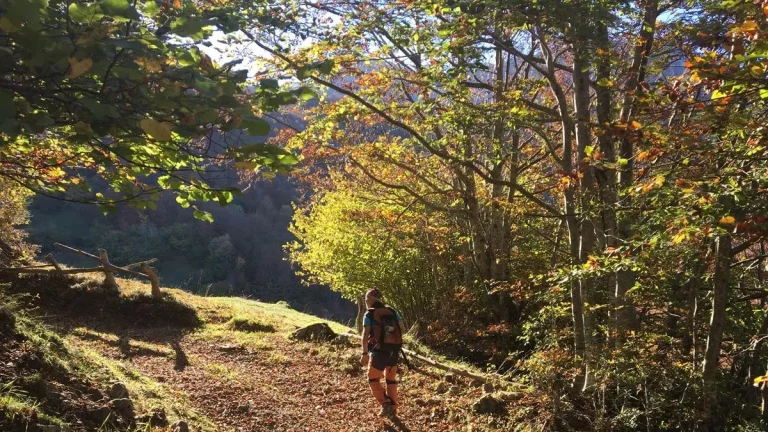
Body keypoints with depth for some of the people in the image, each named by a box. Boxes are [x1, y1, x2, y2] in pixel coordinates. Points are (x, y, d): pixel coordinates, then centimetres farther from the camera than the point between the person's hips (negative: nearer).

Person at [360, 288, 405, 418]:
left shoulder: (369, 314, -6)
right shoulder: (392, 311, 7)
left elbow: (365, 334, -15)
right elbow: (402, 330, 4)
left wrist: (365, 353, -14)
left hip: (379, 351, -5)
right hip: (394, 351, 5)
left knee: (373, 379, 11)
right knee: (391, 379, 20)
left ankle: (385, 404, -2)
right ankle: (392, 408, 23)